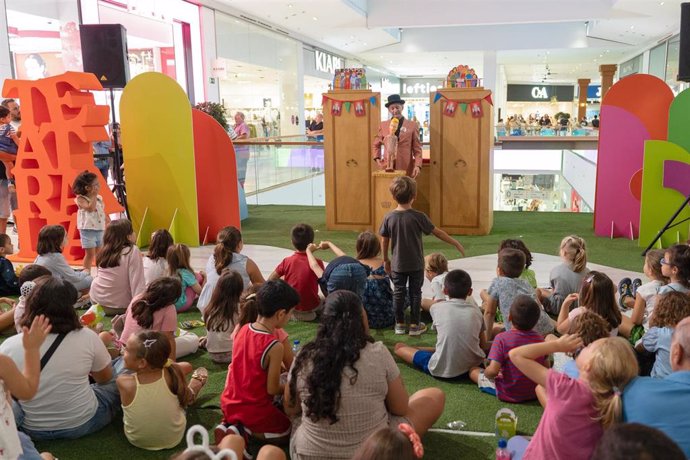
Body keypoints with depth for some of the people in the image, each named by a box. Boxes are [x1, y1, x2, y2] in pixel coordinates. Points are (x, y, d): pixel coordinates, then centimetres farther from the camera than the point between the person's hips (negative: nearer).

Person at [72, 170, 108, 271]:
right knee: (90, 253, -5)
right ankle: (86, 274, 4)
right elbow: (90, 208, -27)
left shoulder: (99, 198, 9)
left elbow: (103, 213, 16)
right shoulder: (81, 199, -10)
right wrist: (94, 196, -21)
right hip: (88, 230, -6)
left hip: (100, 229, 6)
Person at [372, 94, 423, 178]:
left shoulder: (412, 125, 4)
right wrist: (377, 159, 5)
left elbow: (417, 149, 4)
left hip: (406, 169, -1)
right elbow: (376, 145, 20)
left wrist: (417, 166, -8)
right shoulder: (383, 125, 9)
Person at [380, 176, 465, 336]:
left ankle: (399, 324, 21)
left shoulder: (389, 218, -9)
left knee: (398, 293, 13)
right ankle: (415, 325, 17)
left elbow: (384, 241, -1)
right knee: (415, 293, 11)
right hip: (416, 264, -2)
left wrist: (386, 260, 13)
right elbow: (438, 232, -10)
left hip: (397, 265, 2)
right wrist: (456, 243, 2)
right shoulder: (418, 217, -15)